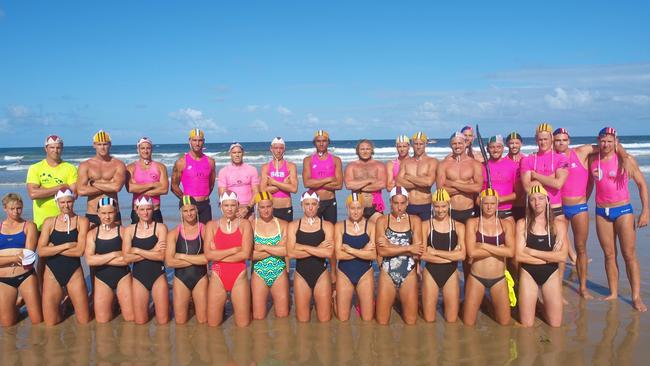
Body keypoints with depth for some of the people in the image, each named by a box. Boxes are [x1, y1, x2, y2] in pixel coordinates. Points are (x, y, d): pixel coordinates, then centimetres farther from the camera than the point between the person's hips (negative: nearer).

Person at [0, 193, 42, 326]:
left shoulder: (29, 226, 1)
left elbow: (29, 254, -8)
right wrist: (15, 257, -20)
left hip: (25, 276, -2)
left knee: (38, 321, -1)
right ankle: (14, 308, 36)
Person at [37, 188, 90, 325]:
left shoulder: (82, 221, -2)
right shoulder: (49, 222, 4)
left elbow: (80, 251, -13)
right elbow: (41, 251, -7)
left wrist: (53, 248, -10)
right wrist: (65, 245, -15)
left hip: (74, 272, -1)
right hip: (52, 273, 2)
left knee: (84, 322, 0)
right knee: (50, 324, 2)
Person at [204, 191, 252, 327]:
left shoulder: (244, 224, -1)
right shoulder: (211, 225, 3)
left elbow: (245, 254, -11)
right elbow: (208, 254, -9)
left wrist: (218, 255, -9)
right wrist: (234, 250, -12)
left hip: (239, 276, -1)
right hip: (218, 277, 1)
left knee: (243, 324, 3)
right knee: (212, 324, 4)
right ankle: (223, 303, 33)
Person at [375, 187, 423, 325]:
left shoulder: (415, 220, 2)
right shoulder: (382, 220, 0)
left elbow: (418, 252, -8)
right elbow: (382, 251, -12)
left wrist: (391, 246, -12)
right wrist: (408, 248, -13)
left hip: (409, 274, 1)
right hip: (387, 273, -1)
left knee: (411, 322, 6)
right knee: (382, 322, 3)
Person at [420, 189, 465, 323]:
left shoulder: (458, 226, 1)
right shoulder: (426, 225, -3)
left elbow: (462, 255, -12)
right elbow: (423, 255, -13)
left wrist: (435, 252, -13)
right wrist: (451, 256, -15)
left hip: (451, 274, 1)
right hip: (431, 273, -1)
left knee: (452, 320, 6)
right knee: (429, 319, 3)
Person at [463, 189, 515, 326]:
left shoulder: (506, 224, 3)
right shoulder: (472, 223, -3)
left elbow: (511, 252, -11)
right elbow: (472, 252, -15)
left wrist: (484, 245, -14)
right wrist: (499, 249, -11)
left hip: (499, 279, 2)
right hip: (476, 277, -2)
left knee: (505, 323, 7)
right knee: (468, 323, 1)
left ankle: (494, 307, 36)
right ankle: (467, 305, 32)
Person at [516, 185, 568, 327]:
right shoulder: (522, 223, -4)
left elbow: (563, 256, -11)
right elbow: (519, 256, -12)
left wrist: (532, 252, -13)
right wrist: (550, 257, -10)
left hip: (551, 275, 1)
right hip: (528, 274, -1)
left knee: (555, 324, 4)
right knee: (527, 325, 0)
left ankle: (543, 305, 31)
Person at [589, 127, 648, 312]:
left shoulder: (626, 160, -7)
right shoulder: (592, 160, 3)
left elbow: (642, 184, -4)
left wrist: (645, 211, -9)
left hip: (623, 210, -3)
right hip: (601, 212, 3)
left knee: (629, 255, -2)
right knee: (609, 255, 8)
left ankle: (636, 297, 5)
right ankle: (613, 293, 17)